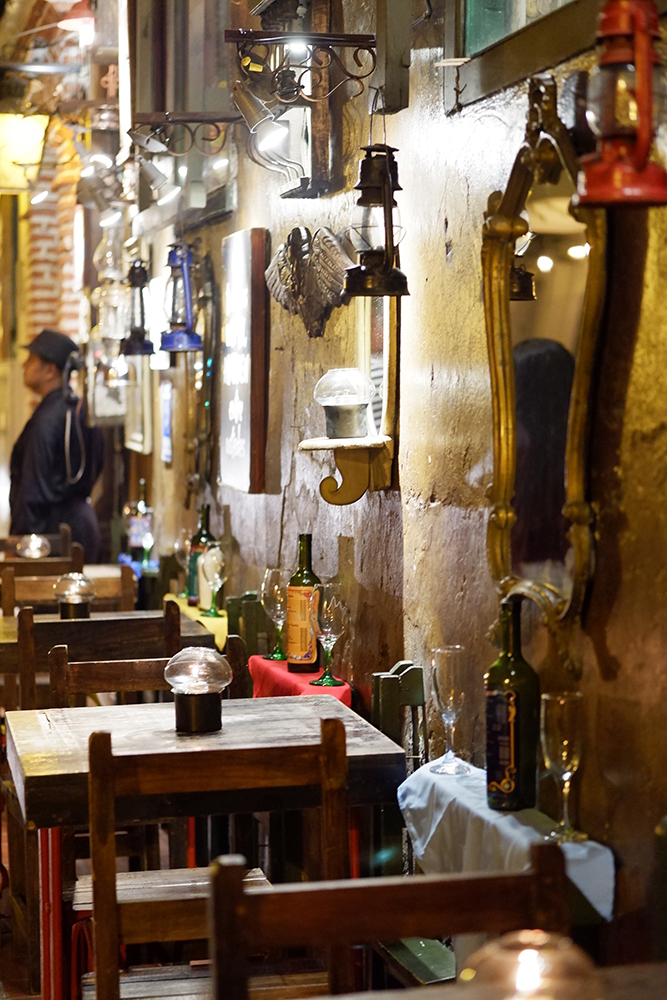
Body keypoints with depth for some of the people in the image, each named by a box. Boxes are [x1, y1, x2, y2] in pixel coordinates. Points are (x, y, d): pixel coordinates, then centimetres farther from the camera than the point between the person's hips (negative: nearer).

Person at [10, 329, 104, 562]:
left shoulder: (45, 421, -17)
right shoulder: (82, 410, 10)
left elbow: (33, 490, -18)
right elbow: (96, 467, 18)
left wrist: (15, 542, -14)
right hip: (84, 523, 9)